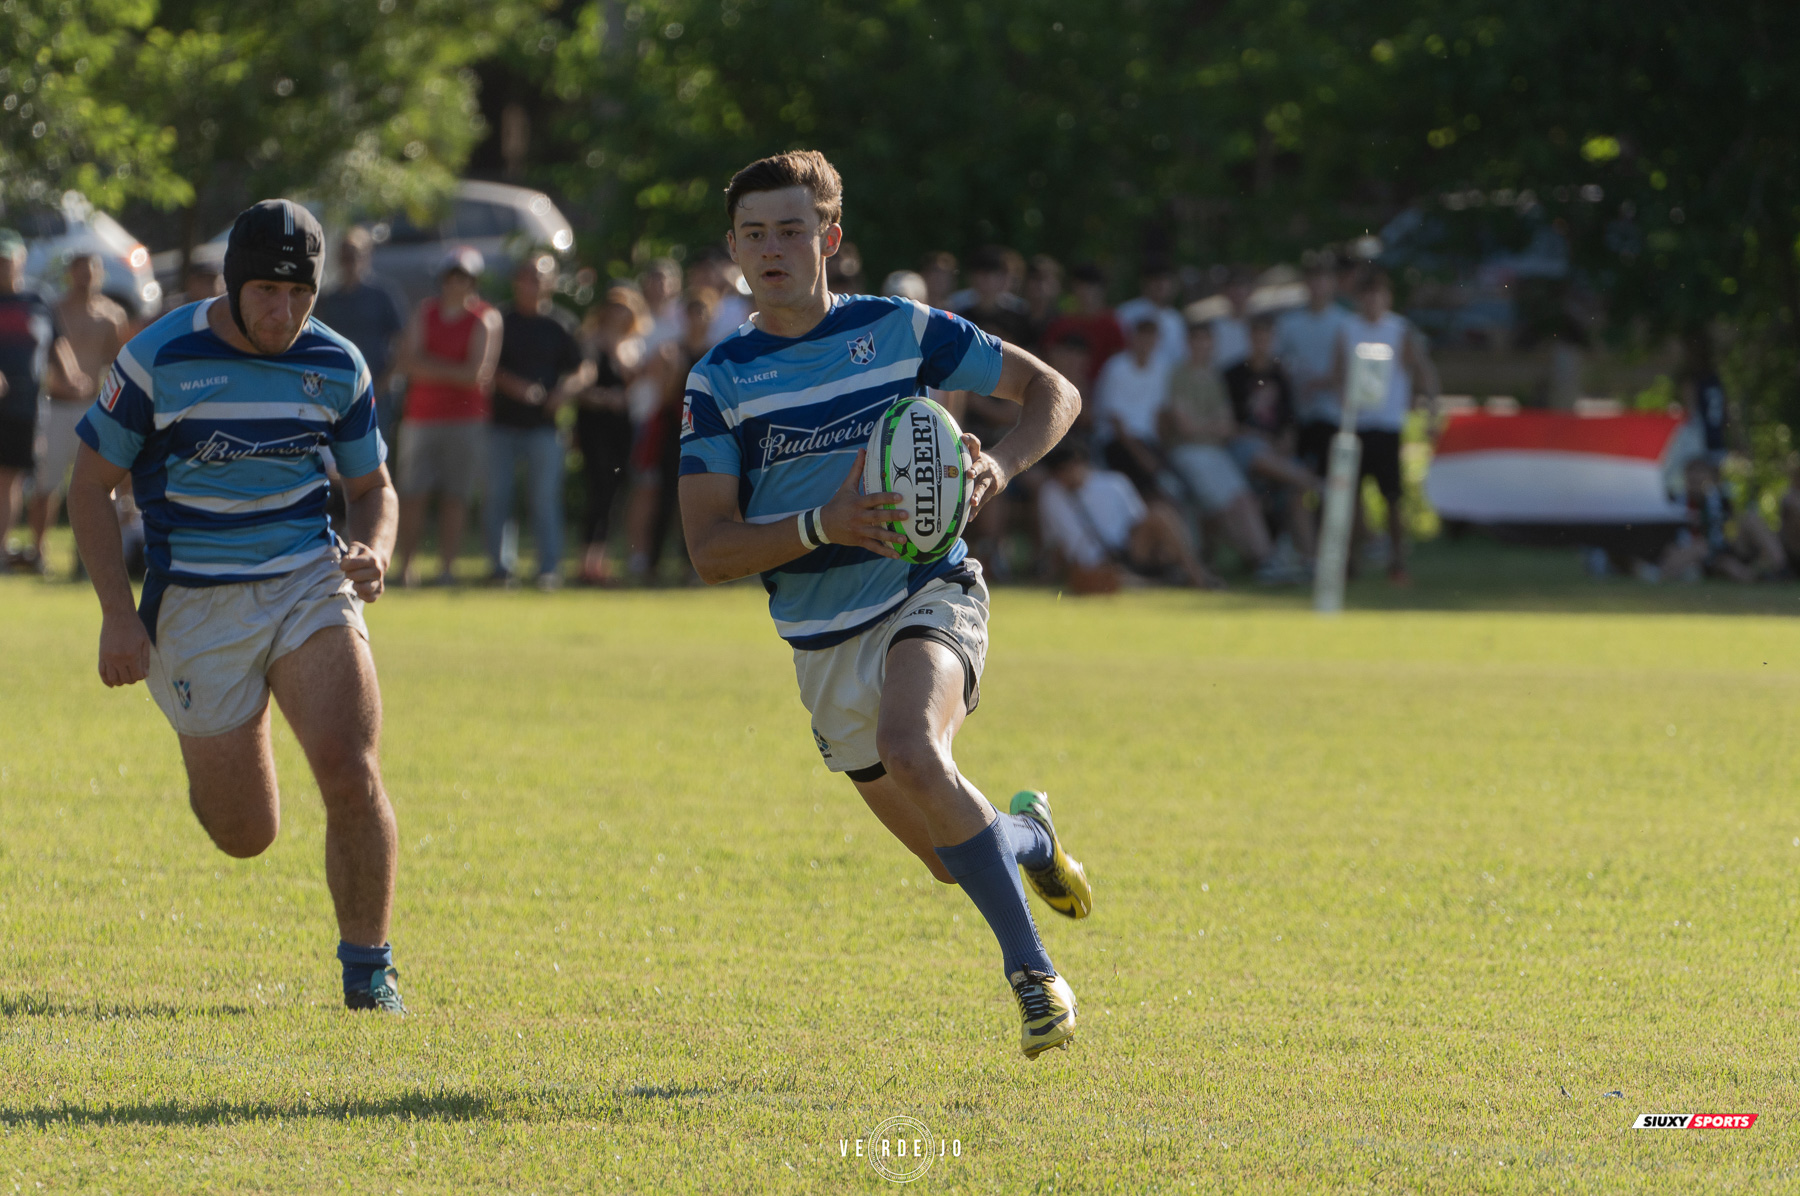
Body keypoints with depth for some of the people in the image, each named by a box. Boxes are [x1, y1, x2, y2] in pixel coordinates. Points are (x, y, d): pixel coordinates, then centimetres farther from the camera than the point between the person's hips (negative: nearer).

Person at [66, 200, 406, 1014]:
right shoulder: (158, 359, -11)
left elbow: (372, 487, 13)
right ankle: (208, 761, 42)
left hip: (309, 582, 2)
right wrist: (118, 614, -10)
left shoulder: (337, 366, 0)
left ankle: (369, 969, -3)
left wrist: (374, 553, -10)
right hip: (196, 603, -2)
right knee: (246, 836, 3)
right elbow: (90, 485, -3)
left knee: (350, 771, -20)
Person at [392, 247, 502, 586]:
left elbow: (476, 374, -11)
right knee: (413, 496, -1)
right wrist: (454, 371, -11)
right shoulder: (426, 312, 12)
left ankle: (447, 567, 0)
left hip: (465, 420, -3)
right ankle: (406, 565, 6)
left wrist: (429, 366, -7)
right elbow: (408, 361, 0)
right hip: (421, 415, 3)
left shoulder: (486, 319, -1)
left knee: (455, 497, -4)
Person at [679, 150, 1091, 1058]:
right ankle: (1026, 837, 45)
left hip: (928, 595, -3)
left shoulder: (900, 330, -2)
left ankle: (1031, 970, -24)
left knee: (912, 752, -34)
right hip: (825, 641, 3)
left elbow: (1051, 390, 7)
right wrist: (824, 525, -25)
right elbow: (711, 551, -8)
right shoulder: (720, 381, -1)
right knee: (952, 858, 8)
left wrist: (1001, 464, -15)